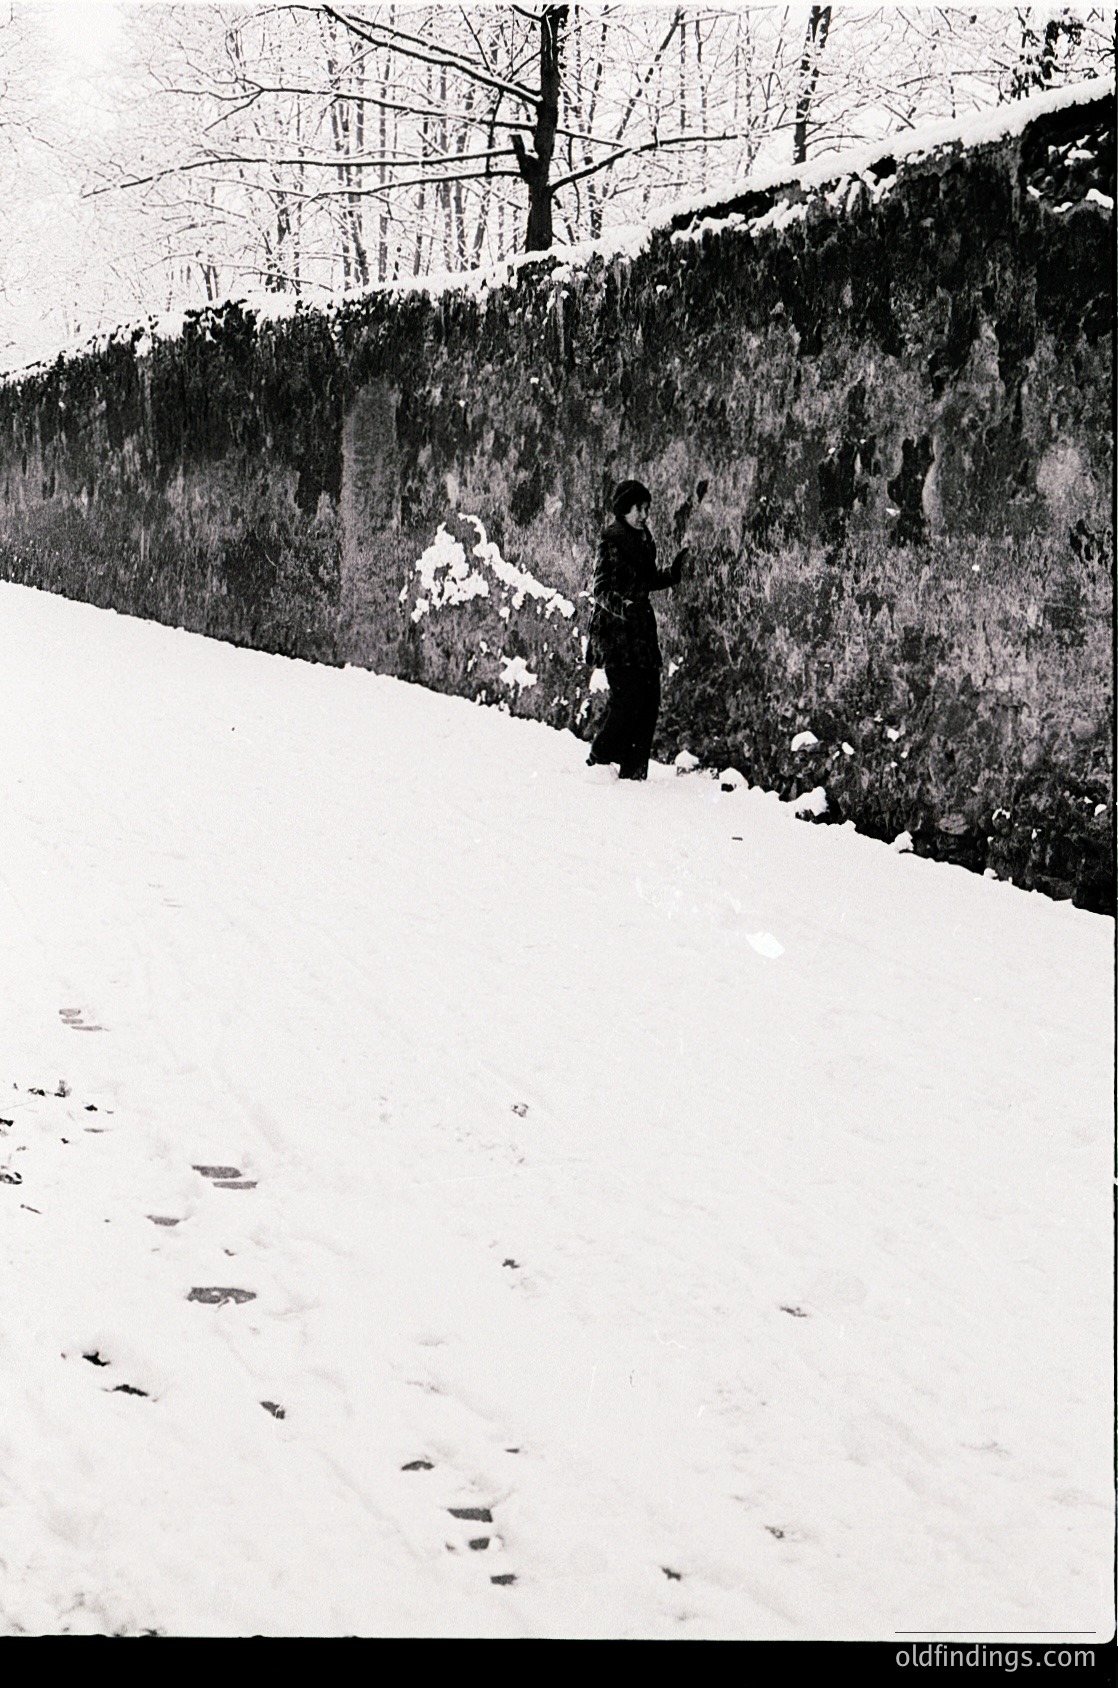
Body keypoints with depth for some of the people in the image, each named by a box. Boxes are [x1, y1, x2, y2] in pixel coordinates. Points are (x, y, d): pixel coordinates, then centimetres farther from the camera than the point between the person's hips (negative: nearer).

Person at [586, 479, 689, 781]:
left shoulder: (644, 540, 14)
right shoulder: (611, 541, -9)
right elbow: (600, 589, -13)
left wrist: (675, 571, 16)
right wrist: (622, 605, -30)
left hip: (641, 629, 8)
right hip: (615, 632, -8)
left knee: (649, 701, 2)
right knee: (628, 699, -14)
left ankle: (635, 772, 8)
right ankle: (598, 764, -1)